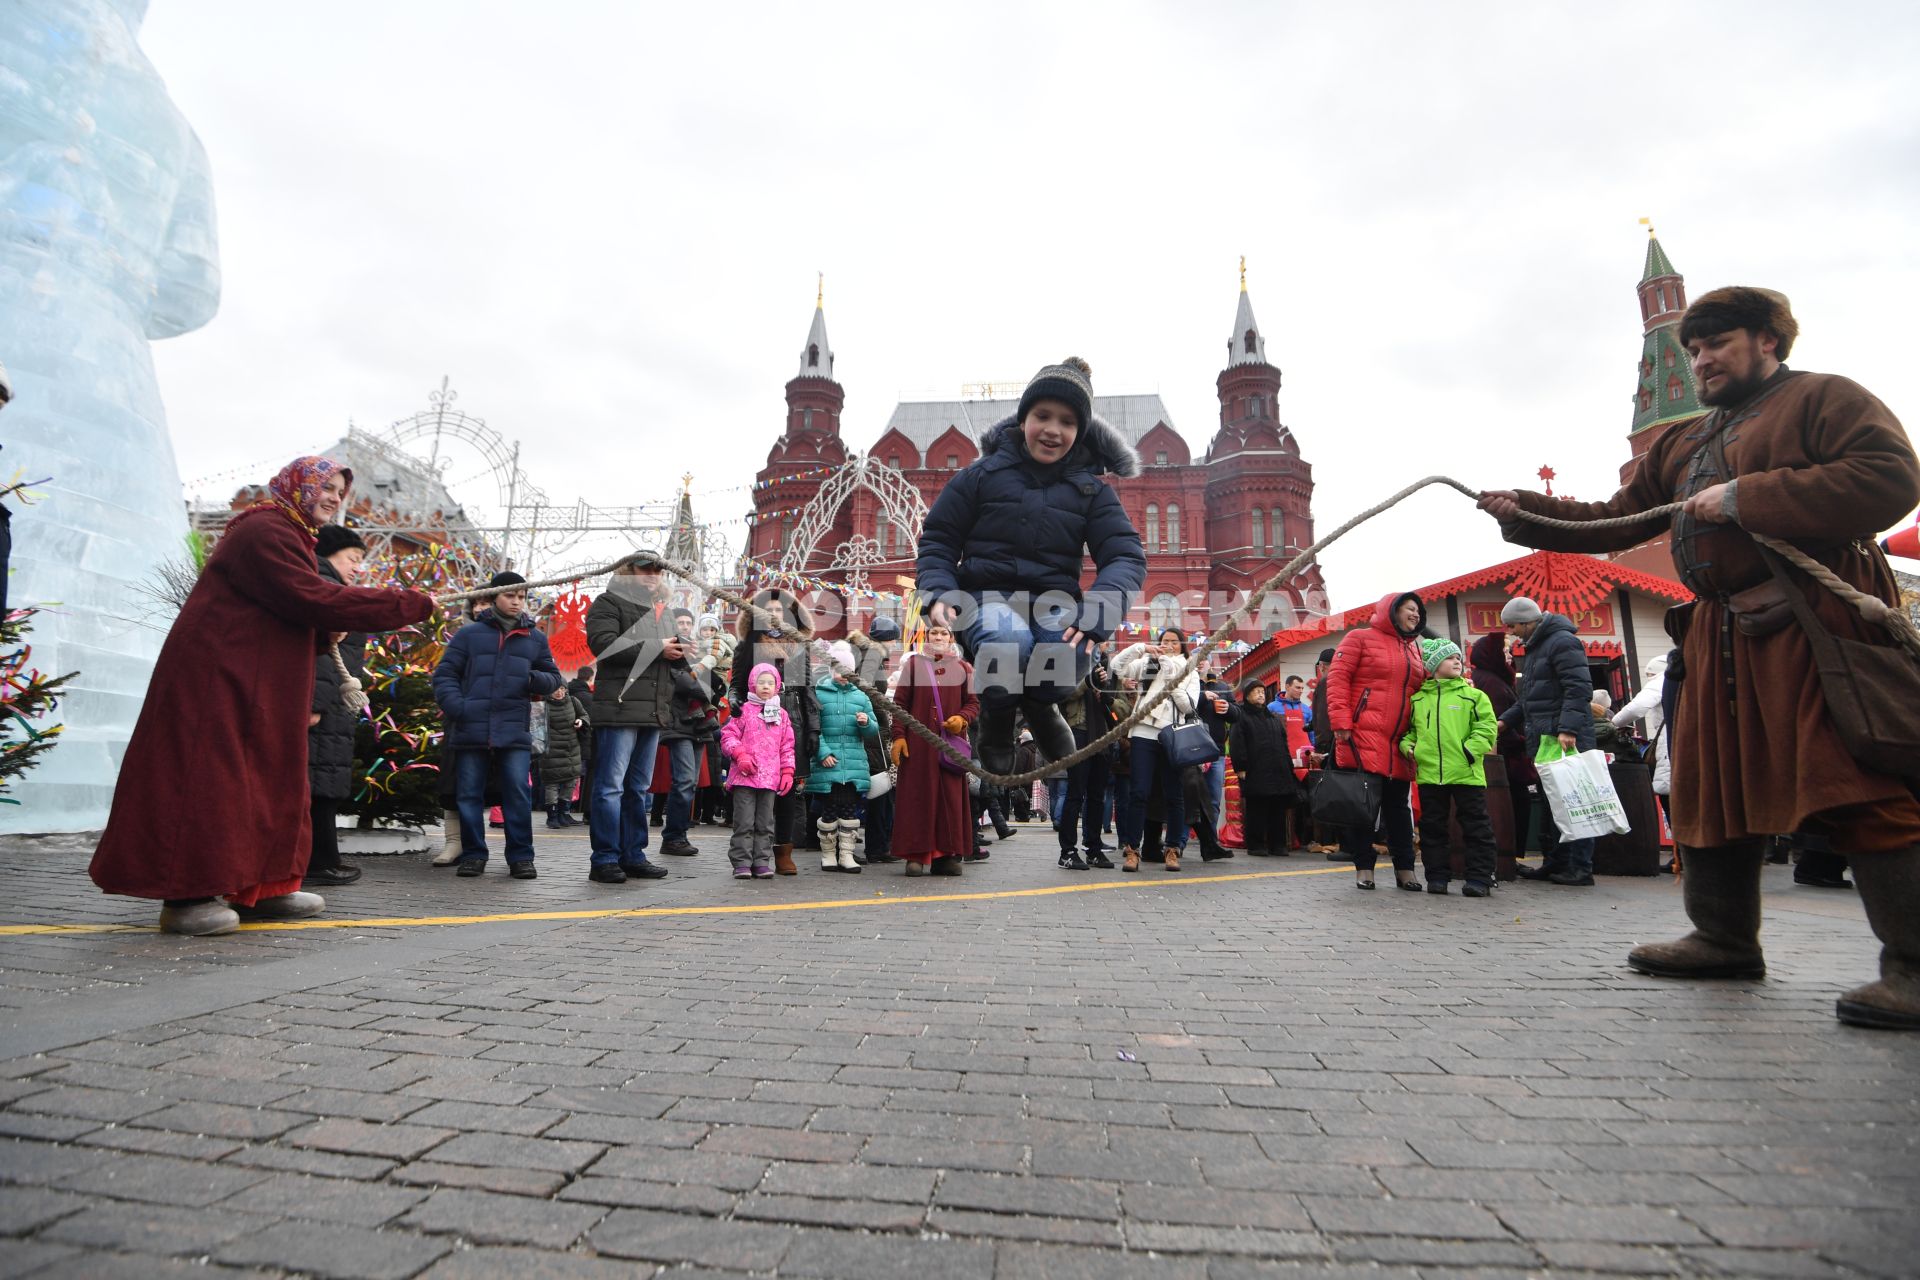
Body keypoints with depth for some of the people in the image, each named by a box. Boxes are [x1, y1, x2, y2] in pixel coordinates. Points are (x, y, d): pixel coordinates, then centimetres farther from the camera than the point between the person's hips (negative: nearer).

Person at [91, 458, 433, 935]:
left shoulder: (287, 535, 19)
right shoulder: (264, 532, -14)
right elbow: (316, 599, -25)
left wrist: (325, 632, -1)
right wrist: (411, 604, -24)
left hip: (254, 687, 11)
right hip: (216, 682, -11)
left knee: (269, 780, 11)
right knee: (214, 780, -8)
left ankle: (260, 887, 18)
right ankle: (185, 896, -1)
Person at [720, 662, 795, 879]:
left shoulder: (782, 715, 13)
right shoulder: (744, 710, 3)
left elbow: (787, 746, 14)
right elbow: (728, 735, 0)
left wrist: (787, 771, 7)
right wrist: (740, 755, -14)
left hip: (770, 778, 4)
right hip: (744, 777, -3)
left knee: (765, 824, 8)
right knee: (744, 822, -2)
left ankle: (761, 862, 14)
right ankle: (741, 863, 4)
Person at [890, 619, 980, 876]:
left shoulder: (963, 668, 13)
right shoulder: (912, 664, 9)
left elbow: (973, 703, 12)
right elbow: (900, 702, 5)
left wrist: (962, 719, -9)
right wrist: (898, 736, -4)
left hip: (951, 742, 2)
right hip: (918, 742, -1)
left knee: (951, 796, 0)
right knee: (918, 795, -3)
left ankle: (947, 854, 7)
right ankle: (916, 855, 0)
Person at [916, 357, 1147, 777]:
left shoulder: (1091, 488, 8)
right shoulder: (983, 475, 4)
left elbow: (1126, 555, -3)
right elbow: (937, 539, 8)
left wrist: (1097, 609, -24)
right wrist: (938, 593, -13)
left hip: (1054, 602, 2)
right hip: (987, 595, -1)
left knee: (1072, 654, -35)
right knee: (1008, 643, -39)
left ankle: (1038, 704, 6)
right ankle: (998, 715, 0)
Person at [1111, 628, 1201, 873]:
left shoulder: (1190, 673, 13)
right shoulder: (1147, 665, 12)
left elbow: (1189, 706, 1)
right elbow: (1117, 667, -1)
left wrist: (1173, 682, -8)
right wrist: (1141, 647, -8)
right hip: (1143, 735, -1)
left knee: (1174, 796, 4)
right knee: (1139, 793, -5)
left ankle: (1172, 848, 13)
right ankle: (1131, 849, -2)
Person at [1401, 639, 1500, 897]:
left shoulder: (1473, 696, 3)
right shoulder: (1417, 699, 10)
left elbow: (1487, 727, -3)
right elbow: (1408, 729, 19)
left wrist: (1470, 751, -14)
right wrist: (1408, 746, 1)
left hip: (1466, 773, -2)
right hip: (1429, 773, 2)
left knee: (1475, 827, 4)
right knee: (1432, 827, 8)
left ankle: (1479, 878, 13)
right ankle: (1437, 876, 18)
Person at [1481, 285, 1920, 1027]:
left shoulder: (1826, 398, 2)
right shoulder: (1683, 447, 24)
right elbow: (1615, 521, 19)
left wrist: (1743, 498, -18)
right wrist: (1525, 515, 7)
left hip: (1816, 625, -8)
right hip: (1721, 636, 8)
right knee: (1712, 786, 9)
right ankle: (1725, 938, 20)